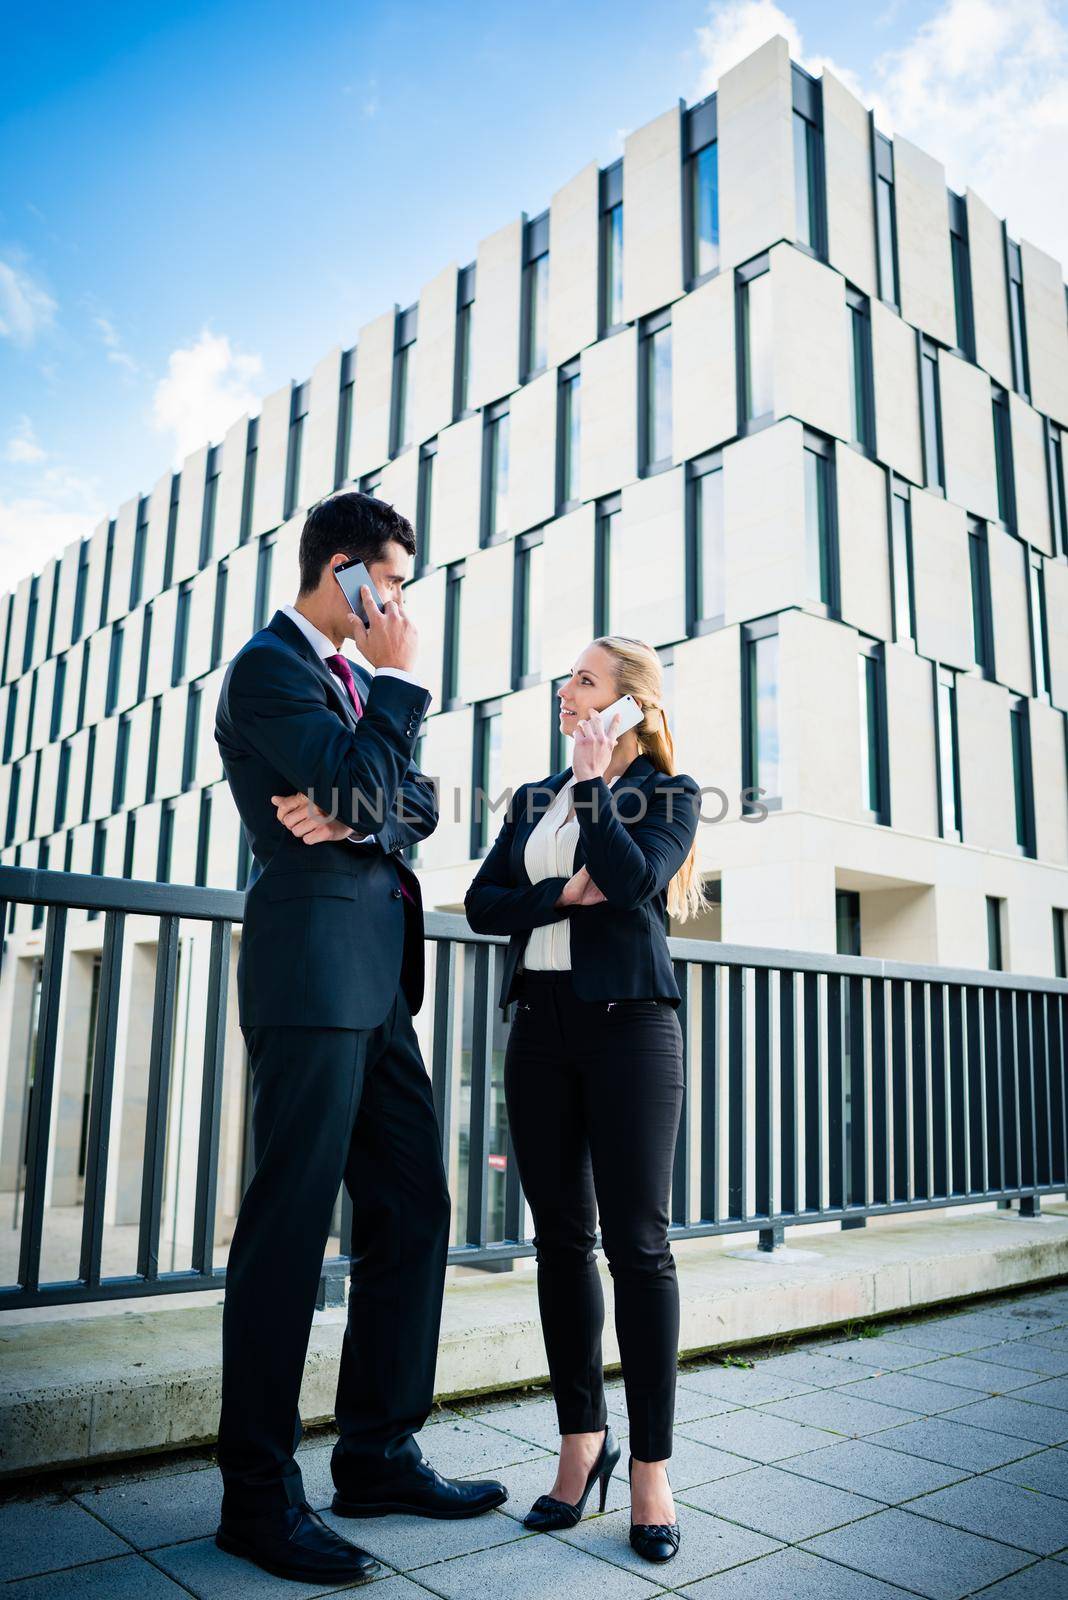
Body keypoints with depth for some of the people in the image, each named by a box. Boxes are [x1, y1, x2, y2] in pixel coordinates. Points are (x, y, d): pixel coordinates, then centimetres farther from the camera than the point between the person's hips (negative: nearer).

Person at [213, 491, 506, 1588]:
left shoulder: (356, 679, 22)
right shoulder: (270, 666, -4)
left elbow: (417, 804, 14)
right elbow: (359, 785, -17)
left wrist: (354, 810, -6)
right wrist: (399, 682, -5)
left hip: (377, 974, 9)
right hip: (315, 964, -9)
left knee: (411, 1210, 10)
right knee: (290, 1220, -3)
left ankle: (378, 1456, 23)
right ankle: (258, 1495, 12)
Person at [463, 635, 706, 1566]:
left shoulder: (669, 790, 3)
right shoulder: (535, 798, 16)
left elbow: (633, 880, -15)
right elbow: (482, 903, 7)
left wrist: (593, 779, -7)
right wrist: (562, 896, -9)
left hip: (629, 1018, -4)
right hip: (542, 1022, 5)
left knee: (638, 1242, -2)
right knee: (562, 1238, 8)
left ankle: (651, 1470, 9)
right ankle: (582, 1438, 22)